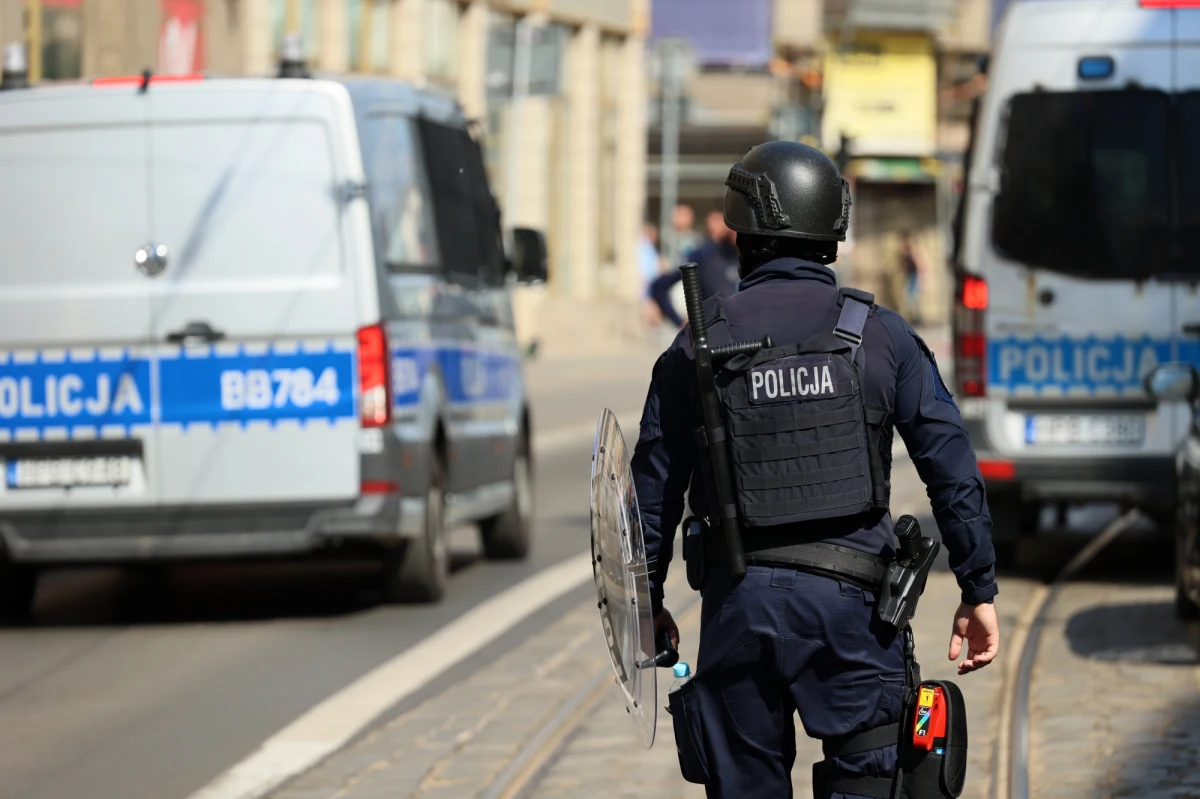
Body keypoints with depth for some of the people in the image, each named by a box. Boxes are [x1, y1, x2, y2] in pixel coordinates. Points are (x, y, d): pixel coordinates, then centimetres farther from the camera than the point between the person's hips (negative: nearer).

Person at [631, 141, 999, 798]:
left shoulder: (701, 345, 1)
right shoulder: (881, 336, 0)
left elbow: (655, 485, 5)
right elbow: (953, 470, -1)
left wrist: (647, 602, 16)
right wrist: (978, 592, 5)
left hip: (738, 600, 1)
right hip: (849, 596, -1)